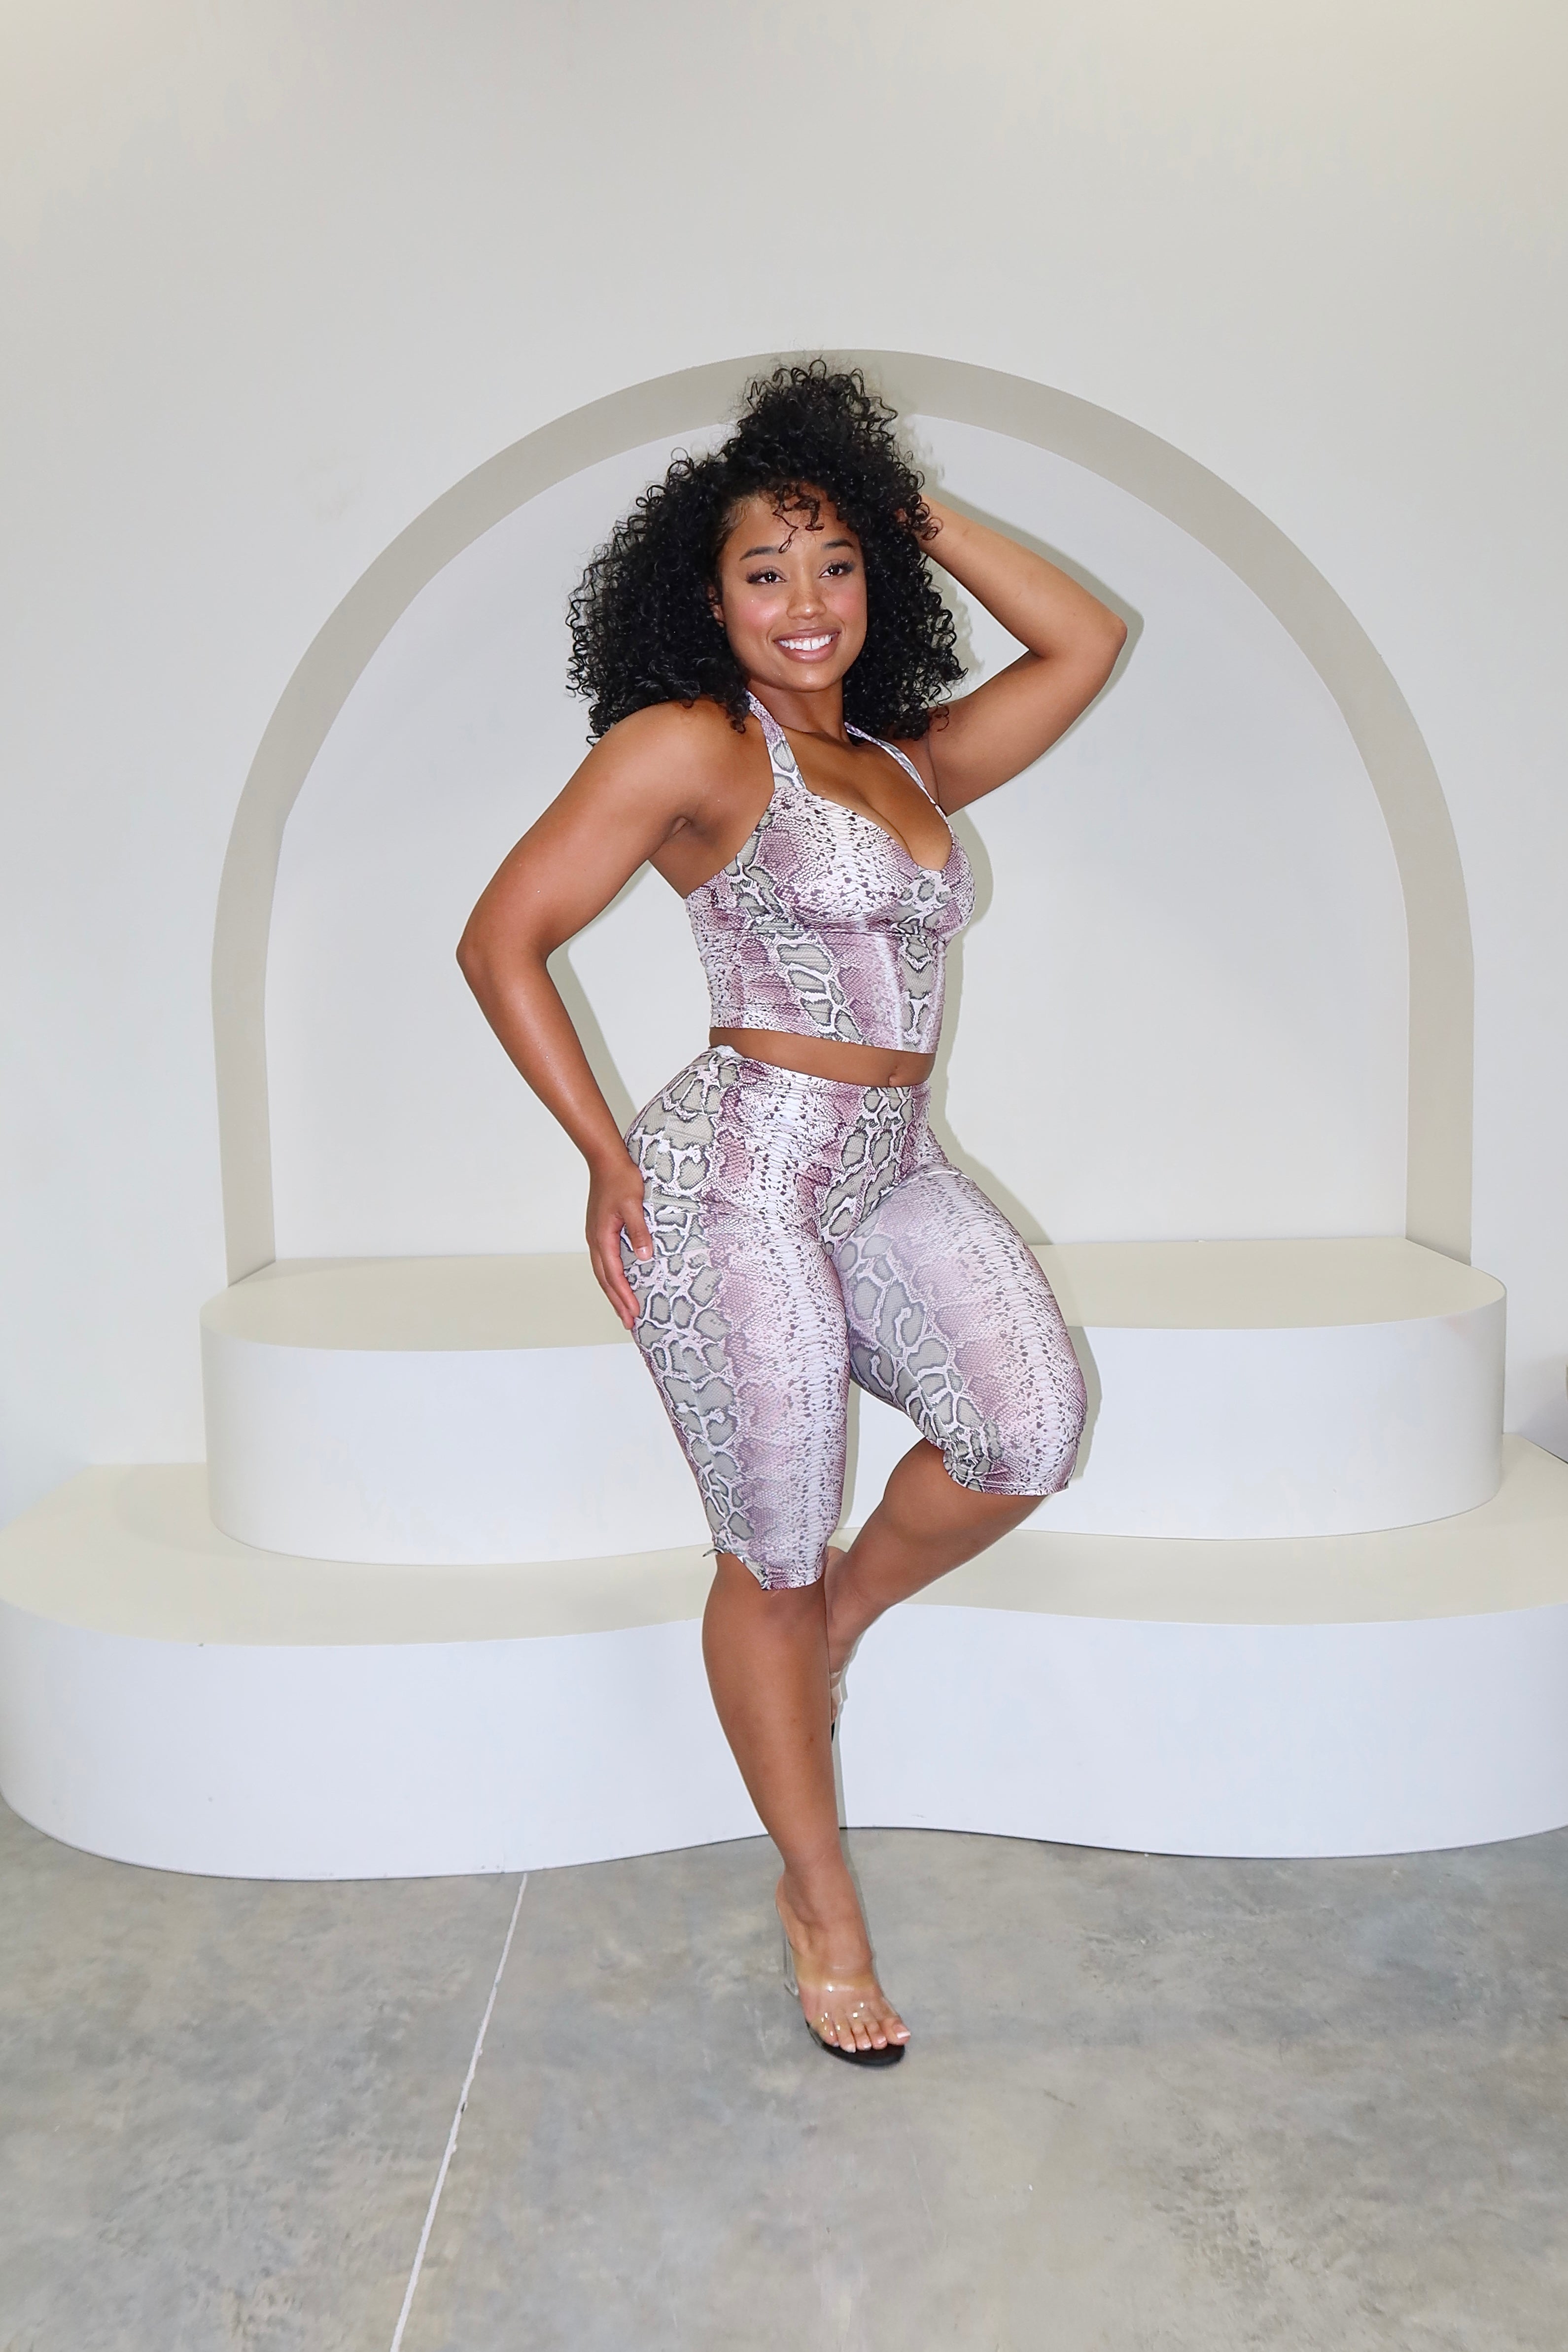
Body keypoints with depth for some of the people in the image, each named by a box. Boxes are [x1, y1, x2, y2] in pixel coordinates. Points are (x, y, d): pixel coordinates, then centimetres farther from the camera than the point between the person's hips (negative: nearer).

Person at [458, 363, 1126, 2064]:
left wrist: (918, 513, 14)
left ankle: (845, 1612, 15)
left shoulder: (913, 764, 14)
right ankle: (818, 1903, 23)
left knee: (1029, 1426, -17)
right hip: (745, 1176, -6)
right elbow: (501, 939, -7)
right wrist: (607, 1156, -8)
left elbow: (1086, 643, 17)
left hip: (896, 1173, 6)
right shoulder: (688, 747, -5)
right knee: (769, 1560, 3)